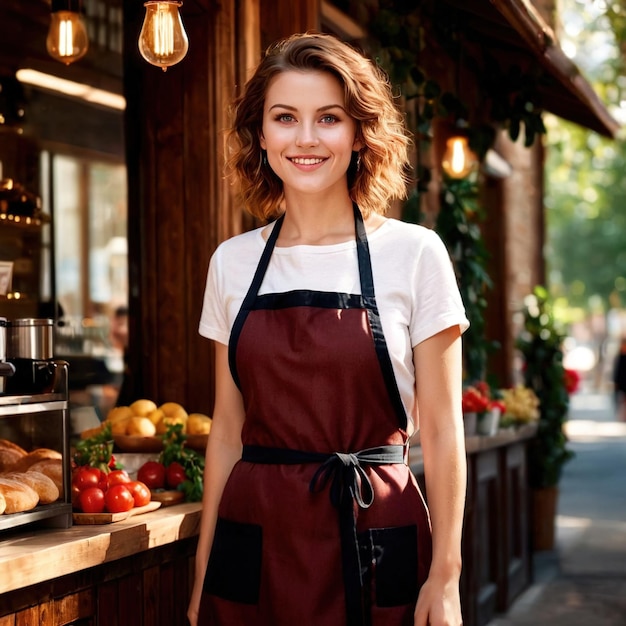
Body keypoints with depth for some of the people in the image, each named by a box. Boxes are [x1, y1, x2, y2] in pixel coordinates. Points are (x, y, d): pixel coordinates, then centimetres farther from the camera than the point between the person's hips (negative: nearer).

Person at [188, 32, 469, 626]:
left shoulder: (414, 254, -4)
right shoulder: (232, 263, 5)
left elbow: (440, 428, -4)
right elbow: (227, 429, 9)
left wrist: (445, 577, -9)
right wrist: (204, 571, 8)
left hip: (372, 548, -2)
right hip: (255, 545, 3)